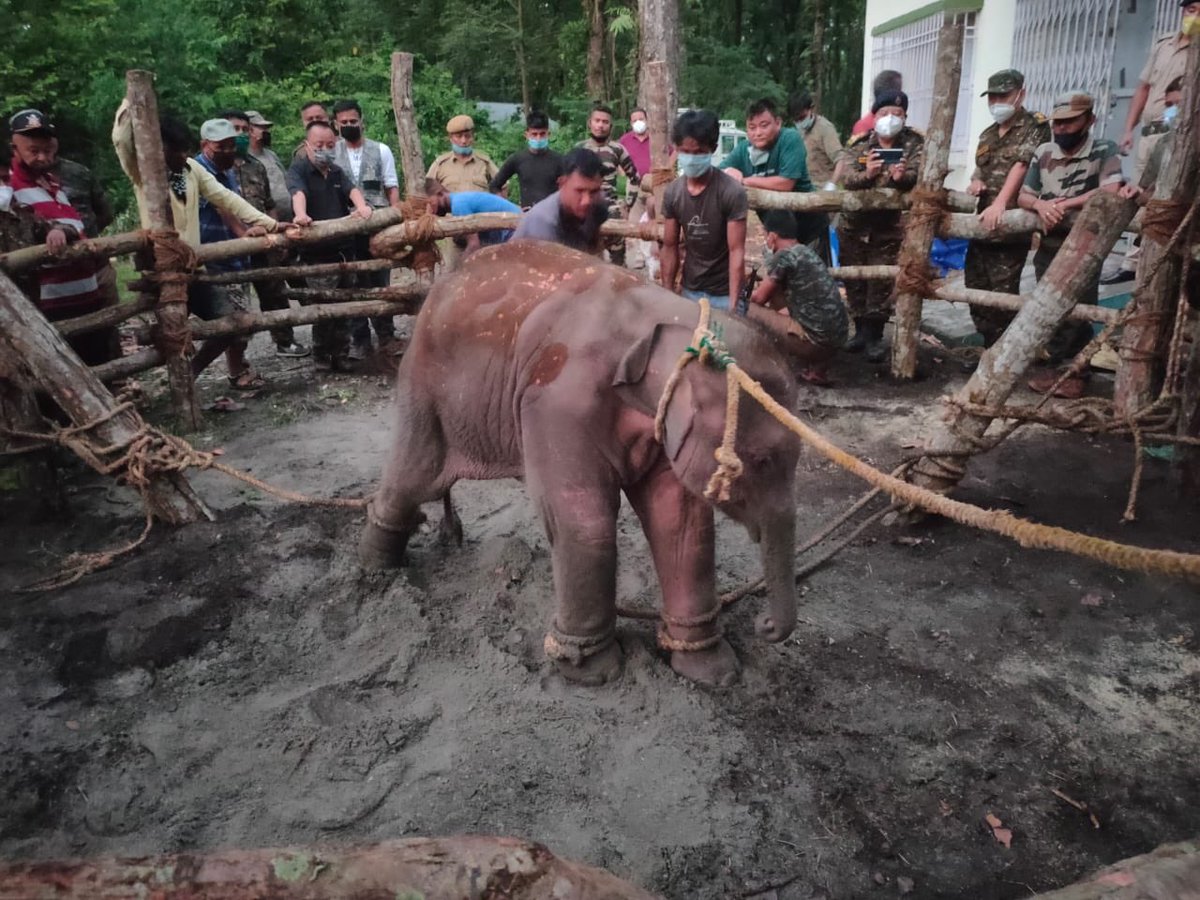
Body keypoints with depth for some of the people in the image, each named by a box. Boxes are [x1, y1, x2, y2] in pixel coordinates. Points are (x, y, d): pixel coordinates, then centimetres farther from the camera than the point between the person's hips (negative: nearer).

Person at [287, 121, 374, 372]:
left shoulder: (336, 172, 16)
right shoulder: (299, 170, -2)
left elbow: (351, 189, -3)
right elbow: (298, 192, -23)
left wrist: (361, 206, -26)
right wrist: (300, 215, -45)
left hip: (343, 247, 6)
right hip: (317, 251, -6)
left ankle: (341, 355, 20)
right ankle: (321, 356, 7)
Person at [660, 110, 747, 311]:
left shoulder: (732, 192, -16)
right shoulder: (672, 192, -1)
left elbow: (736, 251, -17)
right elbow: (670, 247, 4)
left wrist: (733, 303, -20)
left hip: (724, 293, -4)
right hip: (689, 290, 4)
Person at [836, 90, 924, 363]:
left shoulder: (914, 143, -1)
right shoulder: (858, 144, 0)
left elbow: (920, 173, -18)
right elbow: (846, 177, -16)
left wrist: (902, 177, -40)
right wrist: (866, 174, -37)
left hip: (890, 226, -2)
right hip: (854, 224, 2)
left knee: (882, 281, -5)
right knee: (854, 279, 10)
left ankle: (874, 335, 5)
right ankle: (861, 329, 24)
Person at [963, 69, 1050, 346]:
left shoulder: (1035, 126, -3)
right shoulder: (988, 134, 20)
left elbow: (1021, 166, -17)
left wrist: (1000, 203, -30)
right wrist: (975, 181, 1)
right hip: (983, 222, 8)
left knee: (1002, 292, -10)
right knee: (976, 287, 11)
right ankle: (990, 347, 23)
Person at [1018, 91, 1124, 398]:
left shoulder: (1104, 151, -9)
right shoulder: (1043, 153, 5)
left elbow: (1111, 191, -24)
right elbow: (1023, 196, 4)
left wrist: (1063, 204, -21)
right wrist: (1041, 205, -19)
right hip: (1049, 246, 5)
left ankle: (1077, 372, 13)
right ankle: (1057, 367, 24)